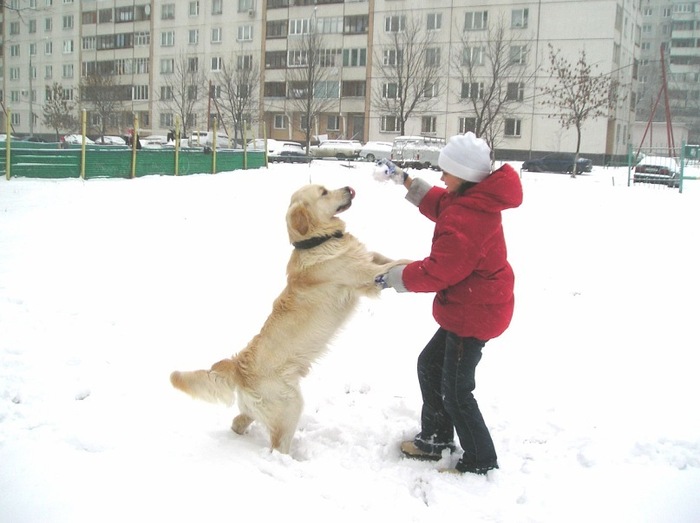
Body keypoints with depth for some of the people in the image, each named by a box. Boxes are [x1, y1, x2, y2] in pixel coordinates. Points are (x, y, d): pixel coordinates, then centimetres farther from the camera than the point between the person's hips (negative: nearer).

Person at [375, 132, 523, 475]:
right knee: (430, 365, 20)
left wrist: (390, 278, -14)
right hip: (469, 307, 11)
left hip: (474, 313, -11)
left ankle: (480, 462, 17)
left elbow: (437, 273, -26)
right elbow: (440, 204, 22)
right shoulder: (475, 200, 2)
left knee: (456, 389, 1)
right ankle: (435, 438, 34)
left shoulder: (466, 219, -29)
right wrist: (406, 182, 19)